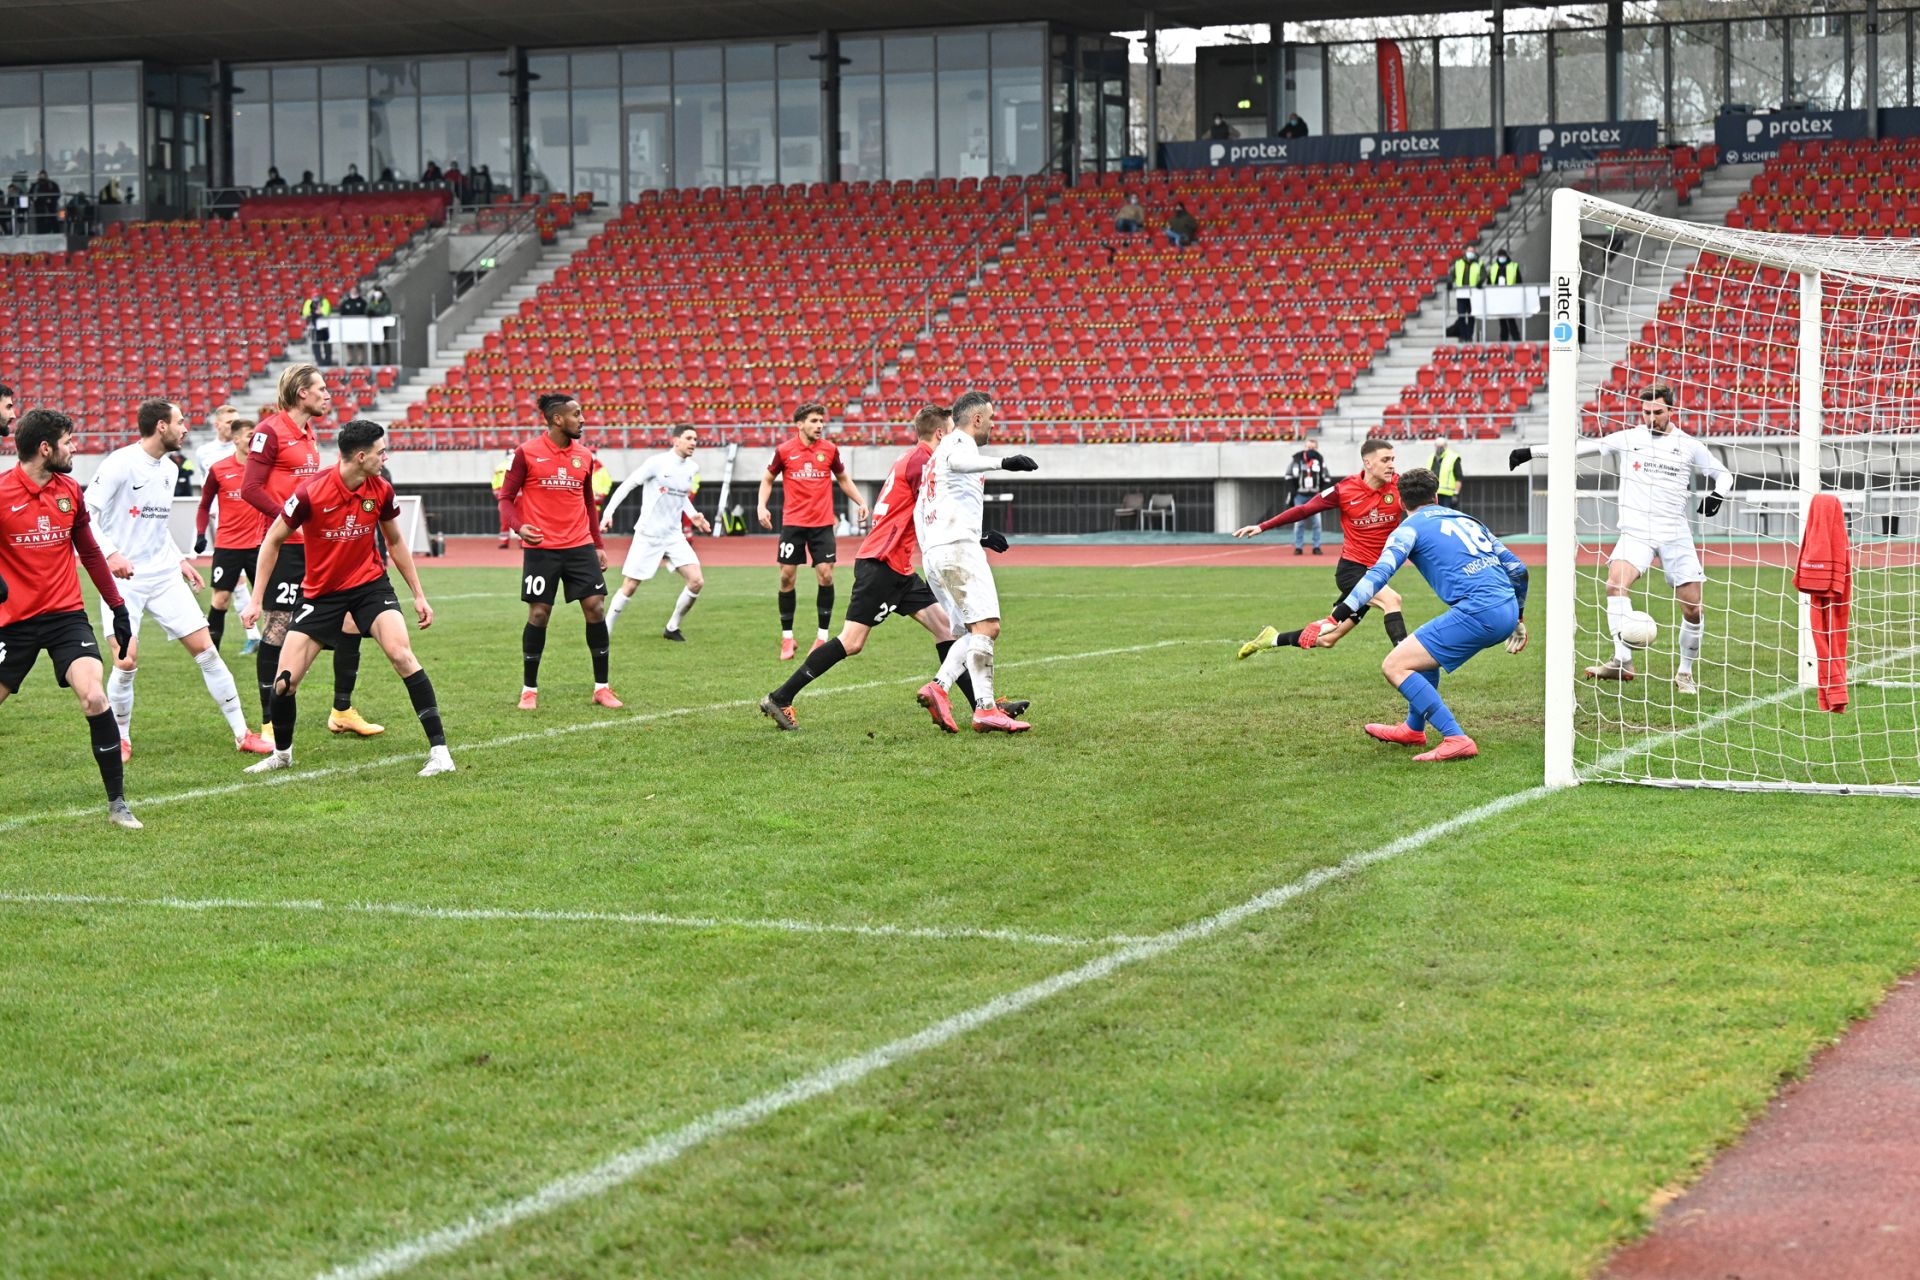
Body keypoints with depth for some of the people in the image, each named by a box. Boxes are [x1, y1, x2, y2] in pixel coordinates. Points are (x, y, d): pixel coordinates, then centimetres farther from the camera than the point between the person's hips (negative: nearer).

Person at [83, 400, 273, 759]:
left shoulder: (169, 469, 11)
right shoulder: (120, 464, -12)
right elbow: (84, 515, -13)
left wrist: (180, 558, 14)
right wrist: (110, 553, -24)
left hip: (165, 577, 6)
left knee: (205, 649, 1)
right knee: (126, 661, -13)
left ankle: (242, 733, 6)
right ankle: (121, 739, 9)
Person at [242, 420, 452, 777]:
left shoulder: (381, 491, -9)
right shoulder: (311, 492, -20)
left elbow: (396, 542, 9)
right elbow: (273, 540, -6)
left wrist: (419, 595, 9)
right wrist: (256, 600, -7)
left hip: (370, 584, 1)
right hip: (320, 593, -1)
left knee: (401, 654, -24)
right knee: (285, 681, -5)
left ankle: (439, 750, -18)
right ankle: (282, 754, 25)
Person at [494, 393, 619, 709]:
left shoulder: (584, 456, 9)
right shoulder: (527, 453, -5)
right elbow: (506, 497, -2)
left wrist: (599, 545, 14)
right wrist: (518, 526, -20)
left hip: (580, 547, 4)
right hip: (540, 549, -4)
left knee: (596, 609, -2)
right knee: (538, 615, 0)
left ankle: (602, 688, 8)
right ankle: (529, 690, 14)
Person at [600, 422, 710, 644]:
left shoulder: (692, 468, 5)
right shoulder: (657, 462, -13)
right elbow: (627, 485, -9)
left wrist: (693, 515, 7)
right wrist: (608, 512, -15)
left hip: (674, 536, 5)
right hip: (648, 535, -5)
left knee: (696, 581, -8)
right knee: (630, 586, -2)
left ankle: (672, 628, 9)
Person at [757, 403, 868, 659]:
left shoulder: (830, 449, 2)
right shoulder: (784, 450, -2)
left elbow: (843, 479, 17)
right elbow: (768, 479, 12)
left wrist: (860, 502, 7)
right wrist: (762, 506, -2)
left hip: (822, 524, 1)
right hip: (792, 522, -1)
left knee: (825, 576, -7)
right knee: (787, 577, 0)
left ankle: (823, 636, 5)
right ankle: (787, 638, 11)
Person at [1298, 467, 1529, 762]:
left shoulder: (1411, 527, 5)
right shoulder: (1466, 519, 25)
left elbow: (1378, 574, -10)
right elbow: (1517, 568, 26)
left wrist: (1335, 619, -15)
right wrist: (1518, 619, 39)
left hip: (1478, 611, -8)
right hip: (1507, 608, 8)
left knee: (1394, 666, -4)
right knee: (1425, 650, 30)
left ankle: (1456, 740, -11)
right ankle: (1414, 729, 42)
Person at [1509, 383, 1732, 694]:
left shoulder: (1689, 446, 5)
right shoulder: (1628, 438, 5)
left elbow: (1723, 474, 15)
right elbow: (1582, 446, 7)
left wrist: (1716, 494, -8)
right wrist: (1531, 451, 4)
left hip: (1676, 534, 1)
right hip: (1636, 532, -1)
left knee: (1694, 607, -2)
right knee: (1616, 581, -29)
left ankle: (1685, 673, 18)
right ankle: (1622, 662, -33)